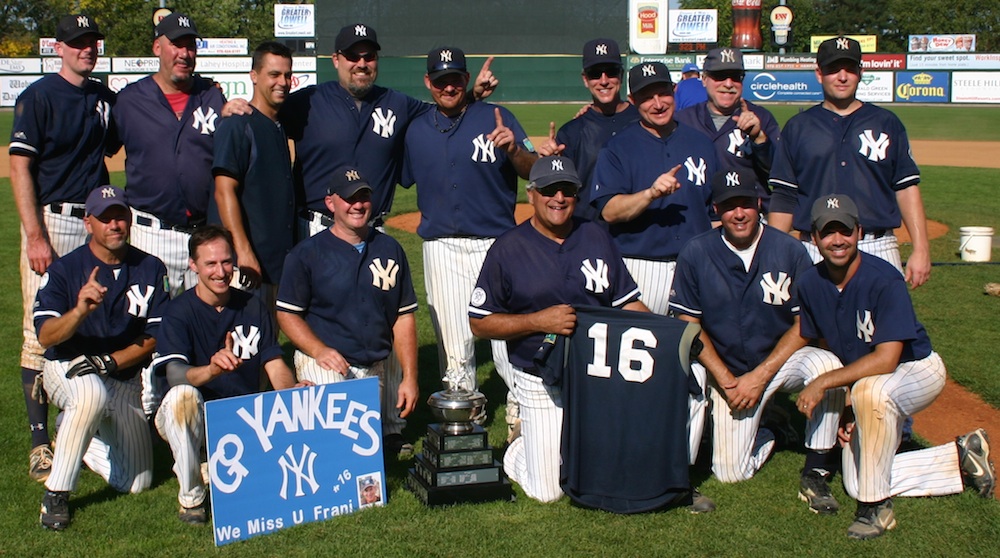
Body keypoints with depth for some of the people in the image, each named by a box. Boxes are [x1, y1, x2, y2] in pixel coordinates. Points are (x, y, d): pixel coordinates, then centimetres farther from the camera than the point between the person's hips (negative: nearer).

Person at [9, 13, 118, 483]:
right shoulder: (38, 96, -4)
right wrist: (35, 237, -16)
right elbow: (20, 168, -9)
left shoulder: (105, 98, 12)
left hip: (96, 223, 6)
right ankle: (40, 442, -1)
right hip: (50, 221, -5)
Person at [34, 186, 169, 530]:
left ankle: (80, 441, 30)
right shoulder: (64, 270, -11)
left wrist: (110, 361, -21)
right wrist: (80, 310, -42)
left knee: (136, 483, 1)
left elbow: (153, 337, -5)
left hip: (125, 381, 4)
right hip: (68, 370, -3)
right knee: (92, 392, -42)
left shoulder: (151, 270, -4)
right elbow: (45, 337, -22)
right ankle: (56, 494, -25)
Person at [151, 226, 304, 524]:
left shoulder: (253, 307, 3)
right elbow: (175, 375, -26)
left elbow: (275, 365, 0)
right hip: (190, 420, -4)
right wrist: (212, 369, -49)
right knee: (183, 394, -37)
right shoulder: (178, 312, -10)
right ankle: (190, 496, -17)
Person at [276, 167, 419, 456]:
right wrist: (319, 350, -19)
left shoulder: (390, 250, 10)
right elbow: (287, 314, -1)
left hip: (376, 367, 4)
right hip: (324, 361, -3)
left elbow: (404, 317, 9)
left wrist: (410, 377, 1)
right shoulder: (307, 253, 0)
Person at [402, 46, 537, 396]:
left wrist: (514, 150, -27)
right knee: (453, 345, 7)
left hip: (495, 245, -3)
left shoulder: (497, 118, 0)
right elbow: (402, 178, 21)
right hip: (441, 250, 3)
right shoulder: (416, 130, 10)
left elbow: (534, 171, -8)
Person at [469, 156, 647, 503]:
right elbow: (479, 323, -6)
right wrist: (539, 321, -19)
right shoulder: (508, 249, -5)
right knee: (548, 491, -4)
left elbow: (628, 303, 7)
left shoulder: (596, 238, 6)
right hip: (541, 384, -3)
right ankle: (523, 441, 27)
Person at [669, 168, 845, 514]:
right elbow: (689, 325, -4)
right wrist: (726, 380, -13)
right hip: (729, 372, 1)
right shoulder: (696, 254, -8)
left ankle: (816, 474, -15)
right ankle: (765, 434, 28)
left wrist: (760, 376, -16)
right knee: (729, 472, -9)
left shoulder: (789, 250, -10)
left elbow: (804, 325, -8)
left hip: (781, 357, -1)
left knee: (826, 366, -35)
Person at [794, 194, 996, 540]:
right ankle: (961, 458, 21)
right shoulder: (810, 284, -11)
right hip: (863, 383, 7)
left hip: (919, 370, -7)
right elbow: (825, 349, 2)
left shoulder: (884, 281, -29)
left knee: (869, 390, -42)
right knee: (856, 485, 4)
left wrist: (823, 384, -31)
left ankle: (877, 507, -24)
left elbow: (886, 360, -34)